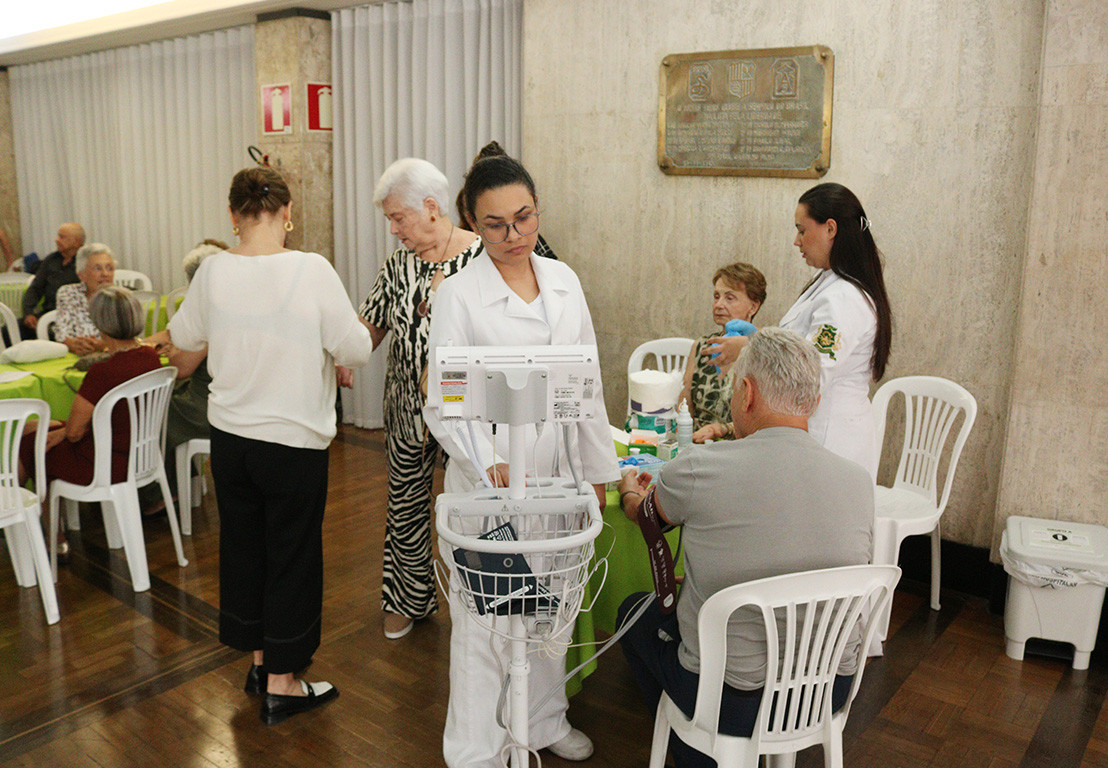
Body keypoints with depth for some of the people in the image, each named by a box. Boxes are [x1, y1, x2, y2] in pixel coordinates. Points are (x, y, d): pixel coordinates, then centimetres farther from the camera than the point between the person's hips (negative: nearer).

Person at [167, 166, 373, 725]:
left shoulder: (214, 271, -4)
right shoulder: (312, 270, -17)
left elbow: (183, 337, 13)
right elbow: (356, 351, -14)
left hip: (229, 436, 5)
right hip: (294, 441, -4)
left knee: (242, 545, 20)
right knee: (292, 555, 9)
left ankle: (260, 658, 36)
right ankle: (281, 684, 21)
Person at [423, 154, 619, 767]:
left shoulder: (564, 280, 5)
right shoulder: (460, 295, -10)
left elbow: (586, 382, 10)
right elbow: (443, 402, -12)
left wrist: (597, 467, 12)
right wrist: (486, 458, -30)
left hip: (556, 474, 5)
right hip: (489, 483, -5)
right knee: (485, 617, 4)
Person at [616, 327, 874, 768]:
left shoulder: (698, 470, -21)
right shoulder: (859, 482, -8)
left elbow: (642, 512, 2)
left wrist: (630, 491, 27)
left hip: (734, 701, -4)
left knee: (634, 609, 22)